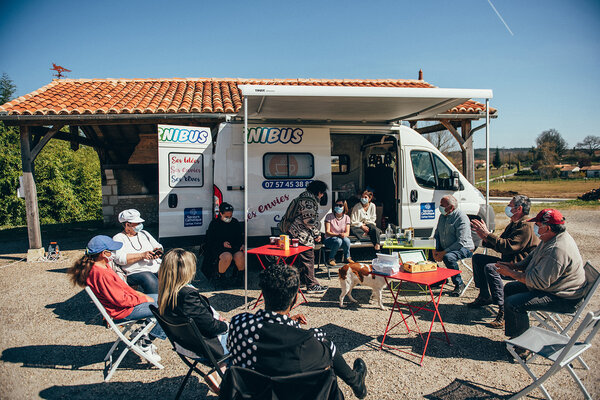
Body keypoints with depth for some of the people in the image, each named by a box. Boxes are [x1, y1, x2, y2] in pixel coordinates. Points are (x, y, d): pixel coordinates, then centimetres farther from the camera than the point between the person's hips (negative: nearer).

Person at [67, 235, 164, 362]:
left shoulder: (102, 266, 2)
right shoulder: (101, 274, -29)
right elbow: (121, 300, -25)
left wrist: (138, 294, 4)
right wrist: (143, 299, -14)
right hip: (122, 311, -10)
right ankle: (146, 343, 1)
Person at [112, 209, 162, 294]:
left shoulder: (144, 233, 23)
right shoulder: (118, 238, 6)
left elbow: (159, 247, 25)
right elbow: (119, 258, -10)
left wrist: (157, 252, 0)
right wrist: (142, 255, -13)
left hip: (157, 267, 5)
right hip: (136, 271, -5)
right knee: (150, 281, -37)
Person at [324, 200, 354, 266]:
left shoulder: (346, 217, 2)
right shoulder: (329, 216, -8)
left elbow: (347, 232, -5)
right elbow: (327, 232, -14)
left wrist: (344, 234, -30)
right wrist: (338, 235, -31)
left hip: (341, 238, 3)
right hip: (329, 239, -3)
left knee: (346, 240, -32)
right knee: (338, 241, -36)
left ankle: (347, 257, -6)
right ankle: (331, 258, -12)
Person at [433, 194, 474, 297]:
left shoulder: (461, 218, -18)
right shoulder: (442, 216, 8)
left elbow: (461, 242, -24)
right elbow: (437, 234, 15)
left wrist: (444, 252, -25)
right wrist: (435, 249, -2)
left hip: (464, 249, -8)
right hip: (445, 248, 8)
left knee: (448, 257, -35)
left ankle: (459, 284, -15)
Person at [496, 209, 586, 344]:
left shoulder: (558, 250, -31)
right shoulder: (552, 238, 4)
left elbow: (539, 281, -30)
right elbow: (532, 258, 17)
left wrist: (511, 273, -20)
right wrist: (514, 265, 0)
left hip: (562, 299, -11)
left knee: (512, 303, -24)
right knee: (509, 288, 14)